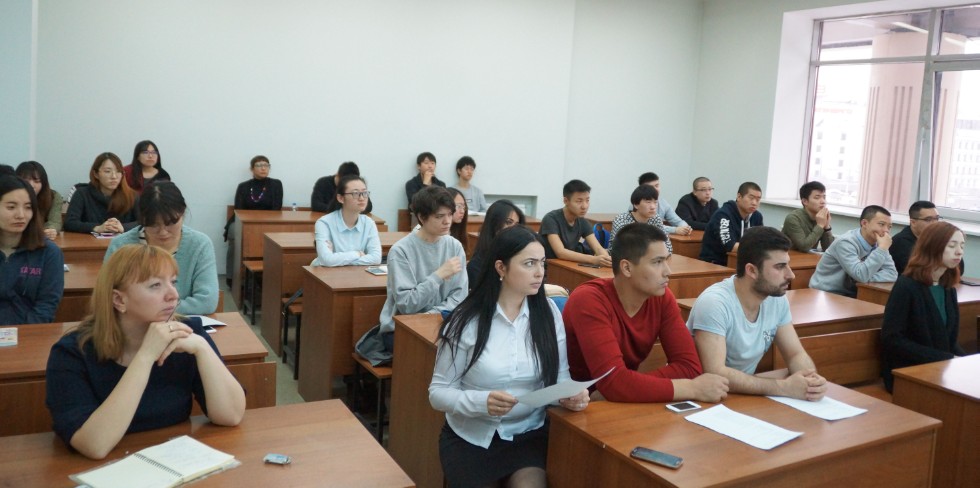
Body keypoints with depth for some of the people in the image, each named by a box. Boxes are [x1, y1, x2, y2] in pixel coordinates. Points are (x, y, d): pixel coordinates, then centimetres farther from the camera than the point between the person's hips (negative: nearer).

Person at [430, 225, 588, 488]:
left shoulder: (548, 312, -2)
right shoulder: (466, 321, -12)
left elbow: (559, 378, 2)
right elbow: (438, 392, -9)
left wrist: (570, 395, -21)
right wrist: (481, 401, -27)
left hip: (529, 435, 2)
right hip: (471, 439, -1)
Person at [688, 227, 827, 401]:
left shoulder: (778, 299, -5)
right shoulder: (714, 303, -25)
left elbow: (796, 354, 3)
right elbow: (714, 374, -31)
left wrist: (810, 378, -19)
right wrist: (784, 387, -31)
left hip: (744, 393, 6)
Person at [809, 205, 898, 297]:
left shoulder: (877, 243, 1)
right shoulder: (846, 243, -20)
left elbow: (892, 274, -6)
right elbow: (861, 275, -30)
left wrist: (867, 279, -22)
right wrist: (882, 249, -27)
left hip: (850, 295, 7)